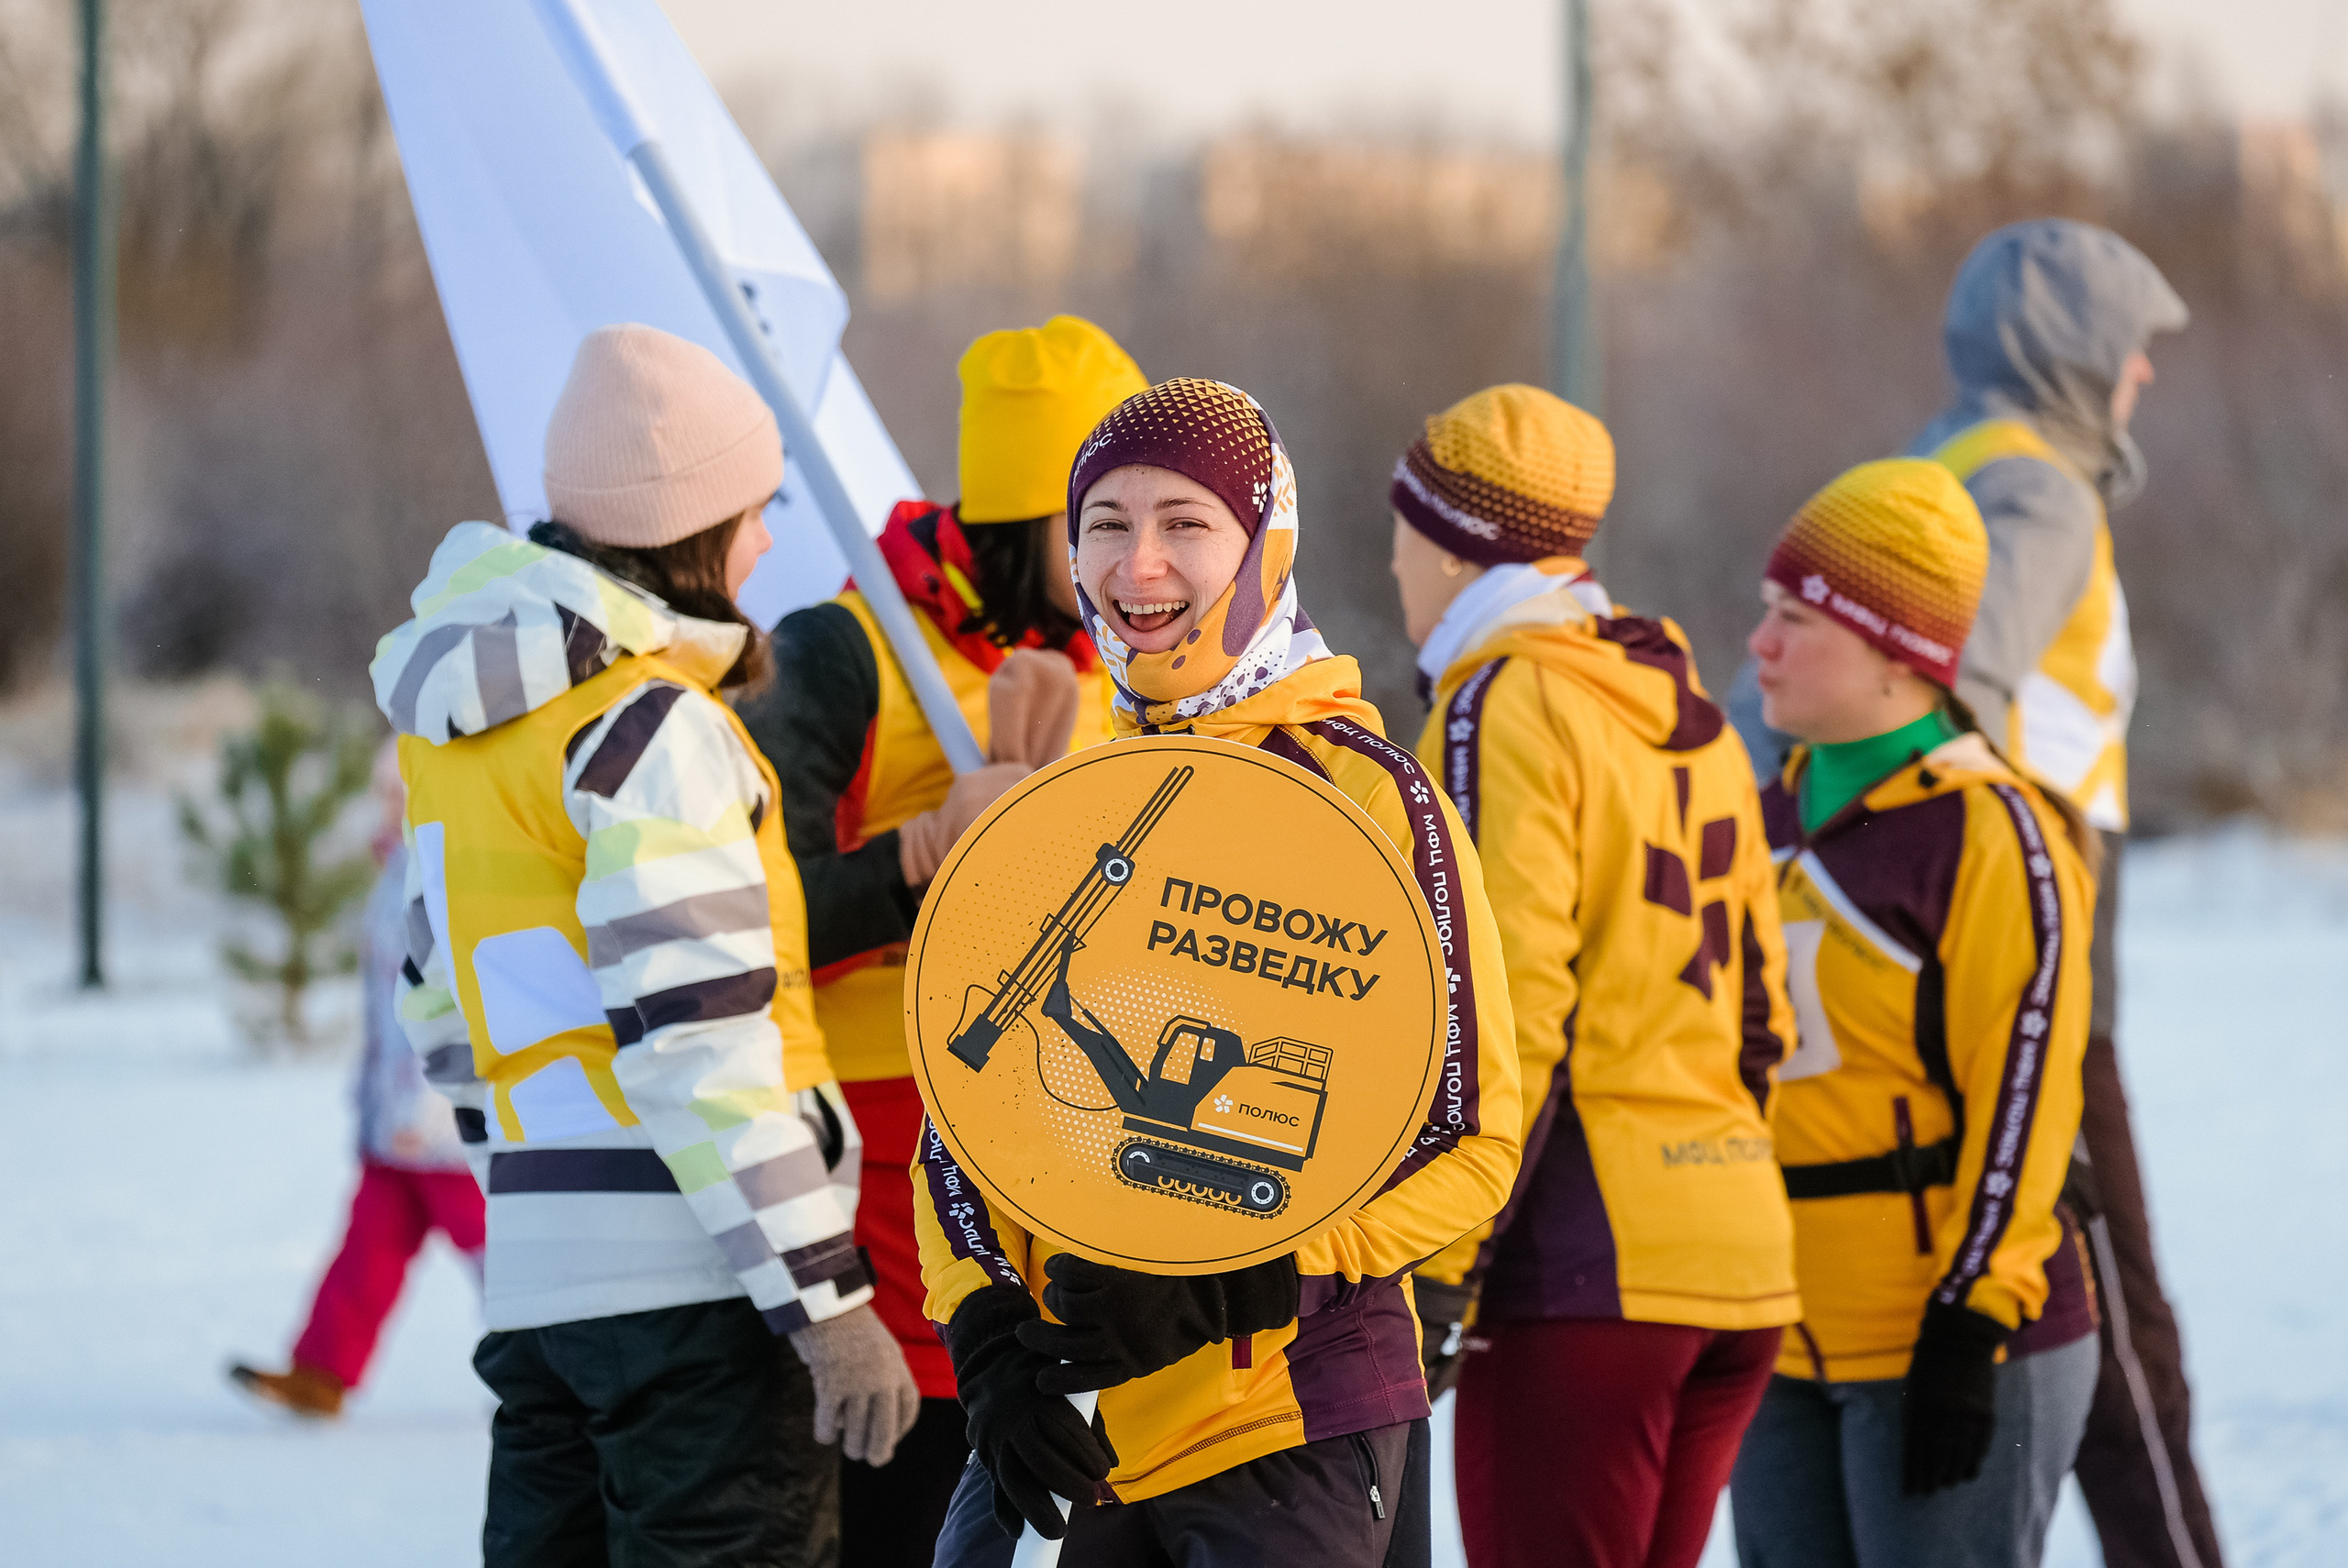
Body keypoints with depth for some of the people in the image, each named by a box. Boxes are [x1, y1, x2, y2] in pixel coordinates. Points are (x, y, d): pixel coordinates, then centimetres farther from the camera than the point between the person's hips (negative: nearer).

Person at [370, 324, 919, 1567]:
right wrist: (826, 1300, -17)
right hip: (689, 1274, -9)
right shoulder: (649, 728, -13)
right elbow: (697, 1043, -18)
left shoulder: (454, 718, 15)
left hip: (534, 1267, 9)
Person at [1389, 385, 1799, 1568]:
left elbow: (1504, 1008, -16)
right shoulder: (1688, 716, 17)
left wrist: (1435, 1265, -15)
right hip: (1739, 1257, 8)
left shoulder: (1504, 706, -8)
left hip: (1584, 1259, -8)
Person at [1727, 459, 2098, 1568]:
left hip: (1946, 1345, -8)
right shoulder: (1776, 819, 13)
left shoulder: (1989, 833, -12)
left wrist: (1970, 1325, -18)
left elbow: (2022, 1091, -15)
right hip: (1789, 1345, 8)